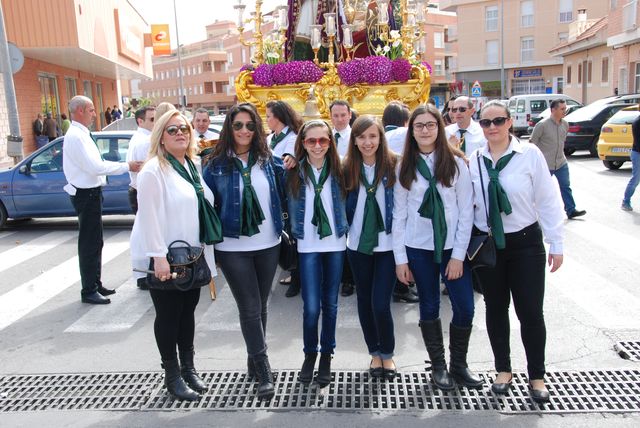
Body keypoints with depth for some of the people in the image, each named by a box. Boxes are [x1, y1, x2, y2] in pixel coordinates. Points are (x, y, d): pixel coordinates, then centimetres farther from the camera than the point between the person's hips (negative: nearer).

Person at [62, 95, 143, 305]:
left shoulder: (81, 134, 13)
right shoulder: (76, 136, -19)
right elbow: (96, 167, -24)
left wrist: (126, 165, 8)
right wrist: (126, 166, -17)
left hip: (91, 193, 10)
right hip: (86, 195, -10)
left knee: (94, 242, 18)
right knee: (89, 244, -2)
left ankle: (95, 284, 30)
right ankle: (89, 291, 9)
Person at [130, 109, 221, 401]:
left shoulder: (194, 165, 10)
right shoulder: (153, 170, -13)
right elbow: (150, 216, -18)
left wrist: (206, 251, 14)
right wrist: (159, 256, -23)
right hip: (165, 259, -6)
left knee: (188, 310, 15)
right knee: (168, 314, 6)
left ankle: (188, 367, 30)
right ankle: (172, 375, 21)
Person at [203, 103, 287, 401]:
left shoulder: (269, 161, 3)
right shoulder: (216, 164, -3)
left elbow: (283, 197, 9)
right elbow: (209, 206, -1)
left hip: (268, 245, 3)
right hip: (233, 248, -3)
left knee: (261, 306, 13)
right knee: (250, 309, -1)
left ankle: (254, 361, 31)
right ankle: (264, 372, 10)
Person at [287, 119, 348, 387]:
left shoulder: (338, 171, 1)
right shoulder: (295, 172, -1)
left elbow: (347, 203, 8)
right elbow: (291, 207, 6)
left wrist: (346, 230, 2)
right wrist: (294, 231, 1)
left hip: (335, 244, 1)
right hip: (308, 246, -1)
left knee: (330, 304, 9)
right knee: (311, 307, -3)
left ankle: (326, 355, 27)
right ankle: (310, 353, 22)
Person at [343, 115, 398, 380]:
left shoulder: (393, 165, -7)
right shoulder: (347, 168, -1)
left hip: (387, 243, -3)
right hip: (358, 244, 3)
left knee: (381, 304, -5)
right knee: (364, 301, 13)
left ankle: (387, 354, 21)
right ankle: (374, 353, 33)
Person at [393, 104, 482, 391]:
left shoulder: (455, 162, -2)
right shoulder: (405, 167, 2)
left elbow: (466, 211, -4)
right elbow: (399, 214, 2)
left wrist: (458, 255, -9)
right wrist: (400, 258, -2)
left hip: (451, 246, 0)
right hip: (418, 248, 1)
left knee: (465, 308, -1)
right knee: (429, 308, 9)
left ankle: (458, 364, 21)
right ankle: (438, 365, 26)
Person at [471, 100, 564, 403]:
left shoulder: (530, 154, -8)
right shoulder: (474, 160, 0)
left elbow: (548, 201, -6)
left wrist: (556, 244, -5)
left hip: (525, 242, -2)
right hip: (487, 244, 3)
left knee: (531, 311, 3)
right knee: (495, 308, 13)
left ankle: (537, 376, 24)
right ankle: (503, 370, 31)